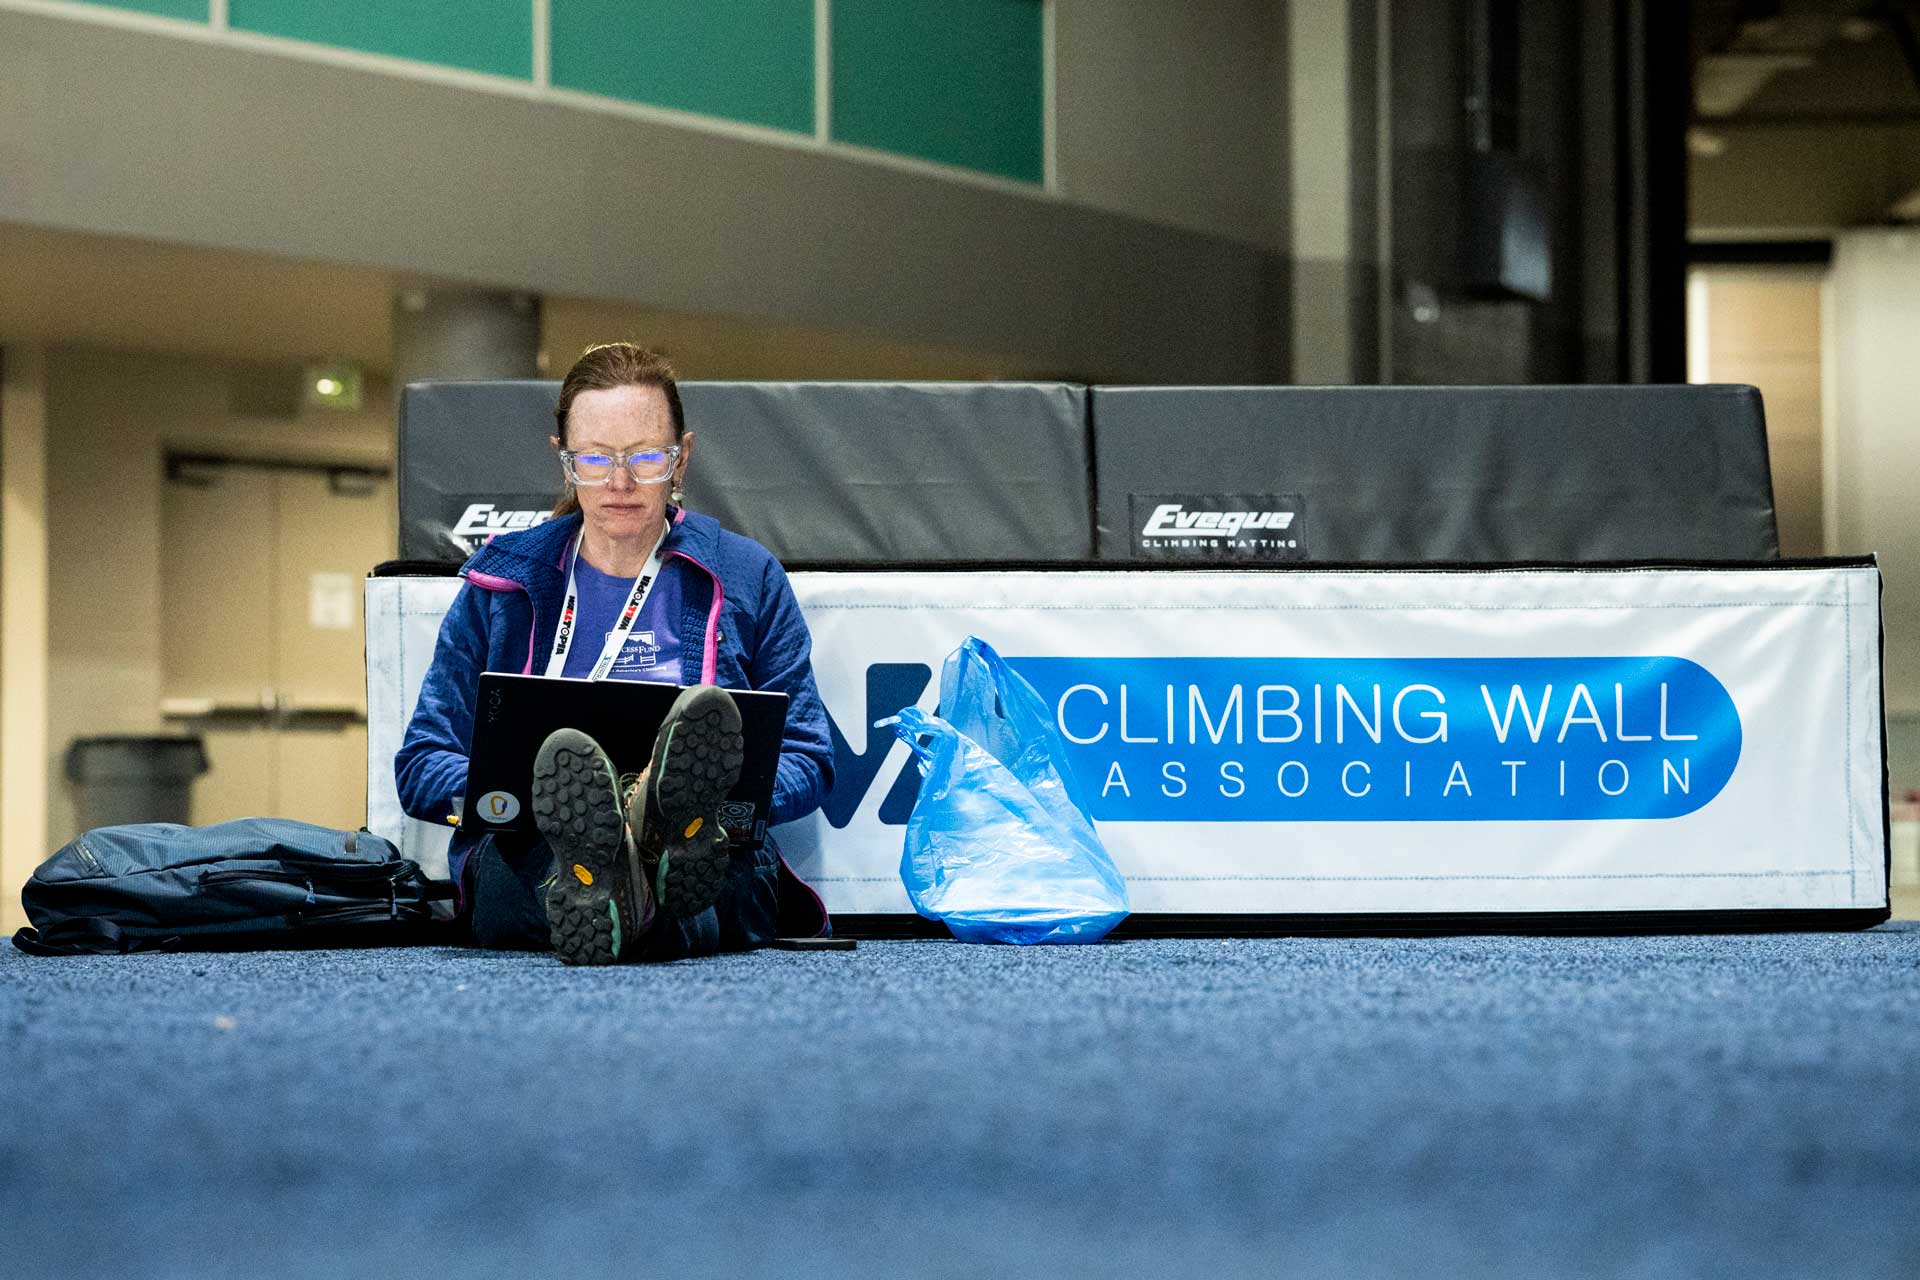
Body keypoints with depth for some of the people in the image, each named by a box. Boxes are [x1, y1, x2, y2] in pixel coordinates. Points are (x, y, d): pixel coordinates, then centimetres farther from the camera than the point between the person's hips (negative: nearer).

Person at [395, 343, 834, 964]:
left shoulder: (745, 576, 16)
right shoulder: (502, 580, 17)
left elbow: (807, 763, 14)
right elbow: (421, 767, 13)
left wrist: (716, 791, -10)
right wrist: (519, 789, -11)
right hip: (526, 860, 0)